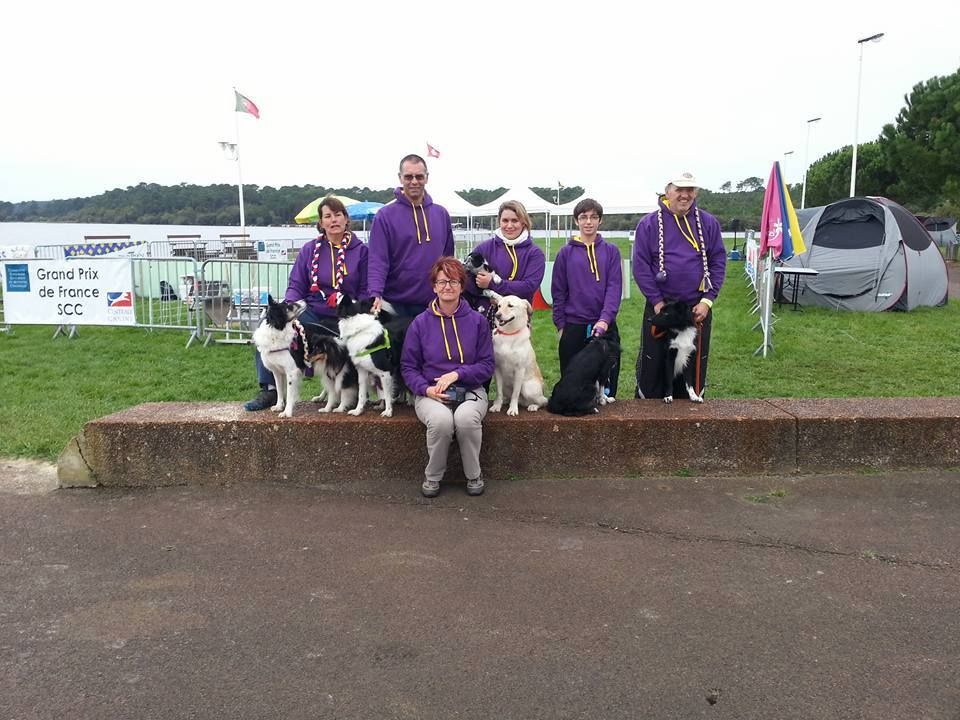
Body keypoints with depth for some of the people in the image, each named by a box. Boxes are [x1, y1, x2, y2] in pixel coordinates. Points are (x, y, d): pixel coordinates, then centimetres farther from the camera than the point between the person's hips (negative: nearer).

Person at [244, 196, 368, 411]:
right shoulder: (310, 249, 9)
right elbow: (295, 286, 7)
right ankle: (269, 390, -15)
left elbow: (366, 292, 3)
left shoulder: (360, 250, 4)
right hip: (312, 314, 2)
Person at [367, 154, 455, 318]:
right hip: (397, 305, -3)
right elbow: (378, 260, -11)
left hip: (435, 304, 3)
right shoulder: (386, 215, -4)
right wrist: (376, 294, -24)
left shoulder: (441, 214, 8)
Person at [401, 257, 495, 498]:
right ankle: (433, 476, -8)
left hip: (470, 390, 0)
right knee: (440, 419, -34)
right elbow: (408, 367, 7)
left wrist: (457, 373, -13)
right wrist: (426, 389, -12)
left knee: (466, 417, -34)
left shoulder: (477, 321, 3)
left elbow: (487, 366, 3)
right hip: (430, 393, 0)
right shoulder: (421, 323, 3)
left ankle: (474, 475, -9)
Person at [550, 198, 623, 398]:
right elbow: (558, 291, 6)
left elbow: (615, 287, -3)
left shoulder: (611, 251, 5)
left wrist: (605, 318, -16)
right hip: (573, 327, 0)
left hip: (605, 326, 0)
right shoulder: (566, 253, 5)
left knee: (607, 377, 5)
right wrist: (560, 325, 1)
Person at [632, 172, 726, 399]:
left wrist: (707, 300, -6)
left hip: (698, 310, 2)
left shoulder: (708, 223, 3)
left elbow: (718, 263, 3)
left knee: (696, 364, 10)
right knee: (652, 364, 5)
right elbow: (640, 266, -5)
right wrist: (657, 302, -10)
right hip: (660, 308, -2)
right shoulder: (649, 224, -3)